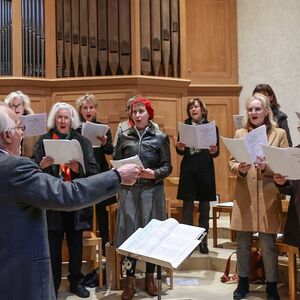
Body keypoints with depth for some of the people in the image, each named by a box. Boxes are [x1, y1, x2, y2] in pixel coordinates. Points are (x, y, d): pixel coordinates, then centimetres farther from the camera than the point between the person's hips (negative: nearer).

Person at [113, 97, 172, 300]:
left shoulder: (160, 137, 1)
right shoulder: (124, 137, 6)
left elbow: (167, 167, -1)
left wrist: (154, 173, -18)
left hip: (152, 191, -1)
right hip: (129, 191, 1)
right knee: (129, 233, 1)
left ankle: (150, 277, 23)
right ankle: (130, 280, 12)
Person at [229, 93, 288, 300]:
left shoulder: (279, 134, 4)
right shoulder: (240, 134, 10)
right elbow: (232, 162, 7)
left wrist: (266, 167, -19)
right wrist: (240, 169, -15)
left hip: (268, 197, -2)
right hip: (244, 196, 2)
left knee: (268, 245, 0)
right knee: (242, 243, 8)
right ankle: (243, 283, 24)